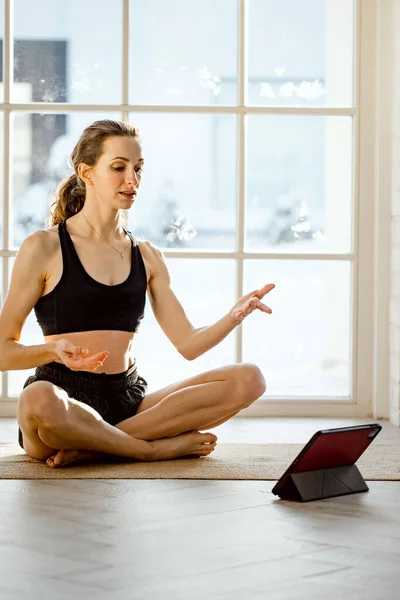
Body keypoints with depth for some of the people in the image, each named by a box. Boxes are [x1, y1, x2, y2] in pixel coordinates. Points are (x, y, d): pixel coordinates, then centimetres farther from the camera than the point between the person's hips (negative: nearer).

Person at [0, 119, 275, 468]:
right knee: (39, 400, -42)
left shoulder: (147, 257, 16)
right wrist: (54, 351, -21)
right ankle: (156, 447, -17)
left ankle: (93, 449, -20)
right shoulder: (44, 248, 0)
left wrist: (234, 317, -11)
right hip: (65, 395, -5)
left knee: (248, 380, -15)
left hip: (128, 400, 6)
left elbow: (188, 344, 8)